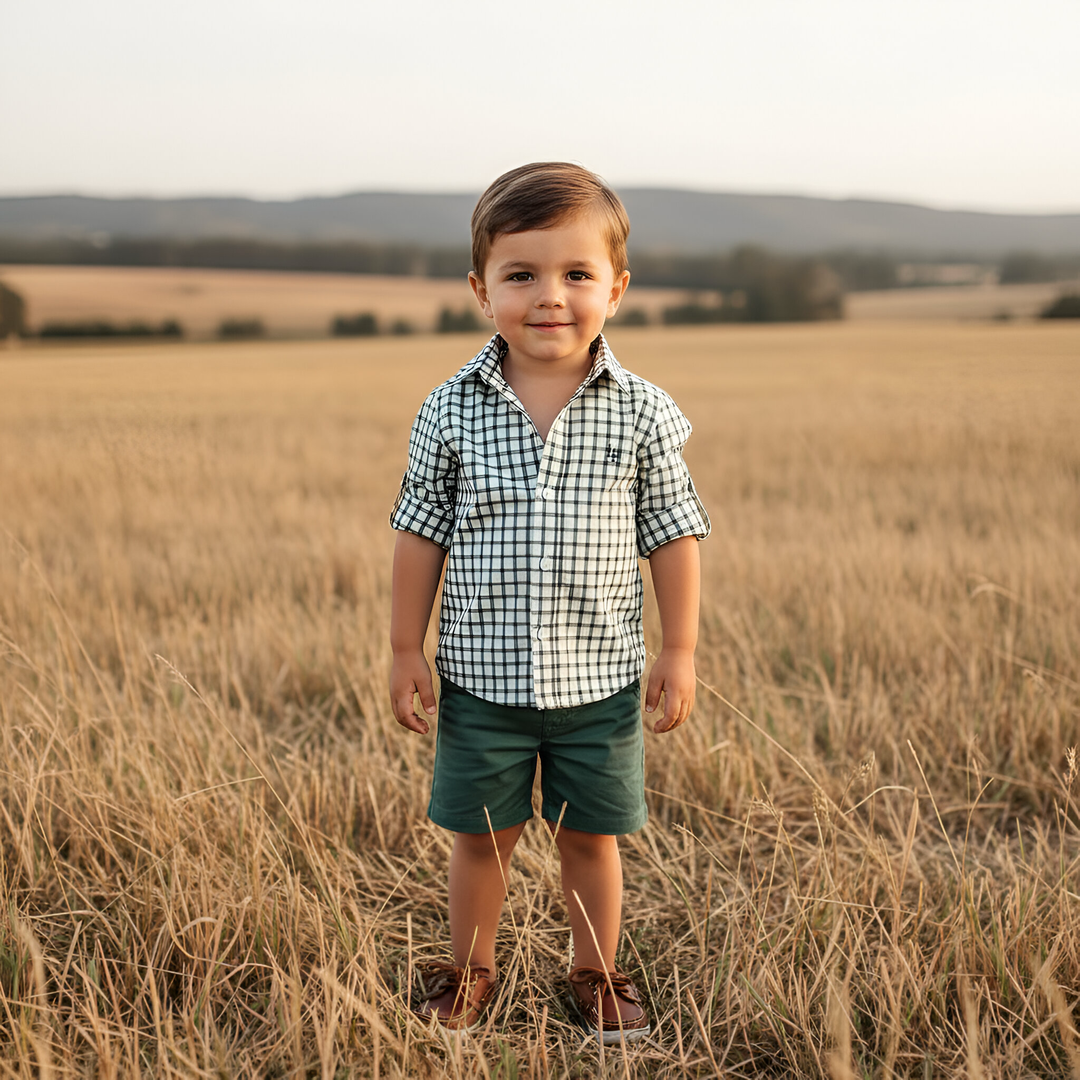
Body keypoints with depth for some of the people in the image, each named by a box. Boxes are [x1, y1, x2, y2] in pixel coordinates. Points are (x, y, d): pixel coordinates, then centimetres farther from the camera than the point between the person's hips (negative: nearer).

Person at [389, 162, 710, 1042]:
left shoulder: (642, 412, -7)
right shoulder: (452, 413, -7)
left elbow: (673, 535, -1)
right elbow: (422, 533, 0)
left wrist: (680, 651, -1)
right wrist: (408, 650, 1)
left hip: (598, 677, 0)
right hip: (482, 676, 0)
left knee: (590, 837, 14)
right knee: (481, 836, 15)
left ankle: (598, 976, 36)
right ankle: (470, 972, 37)